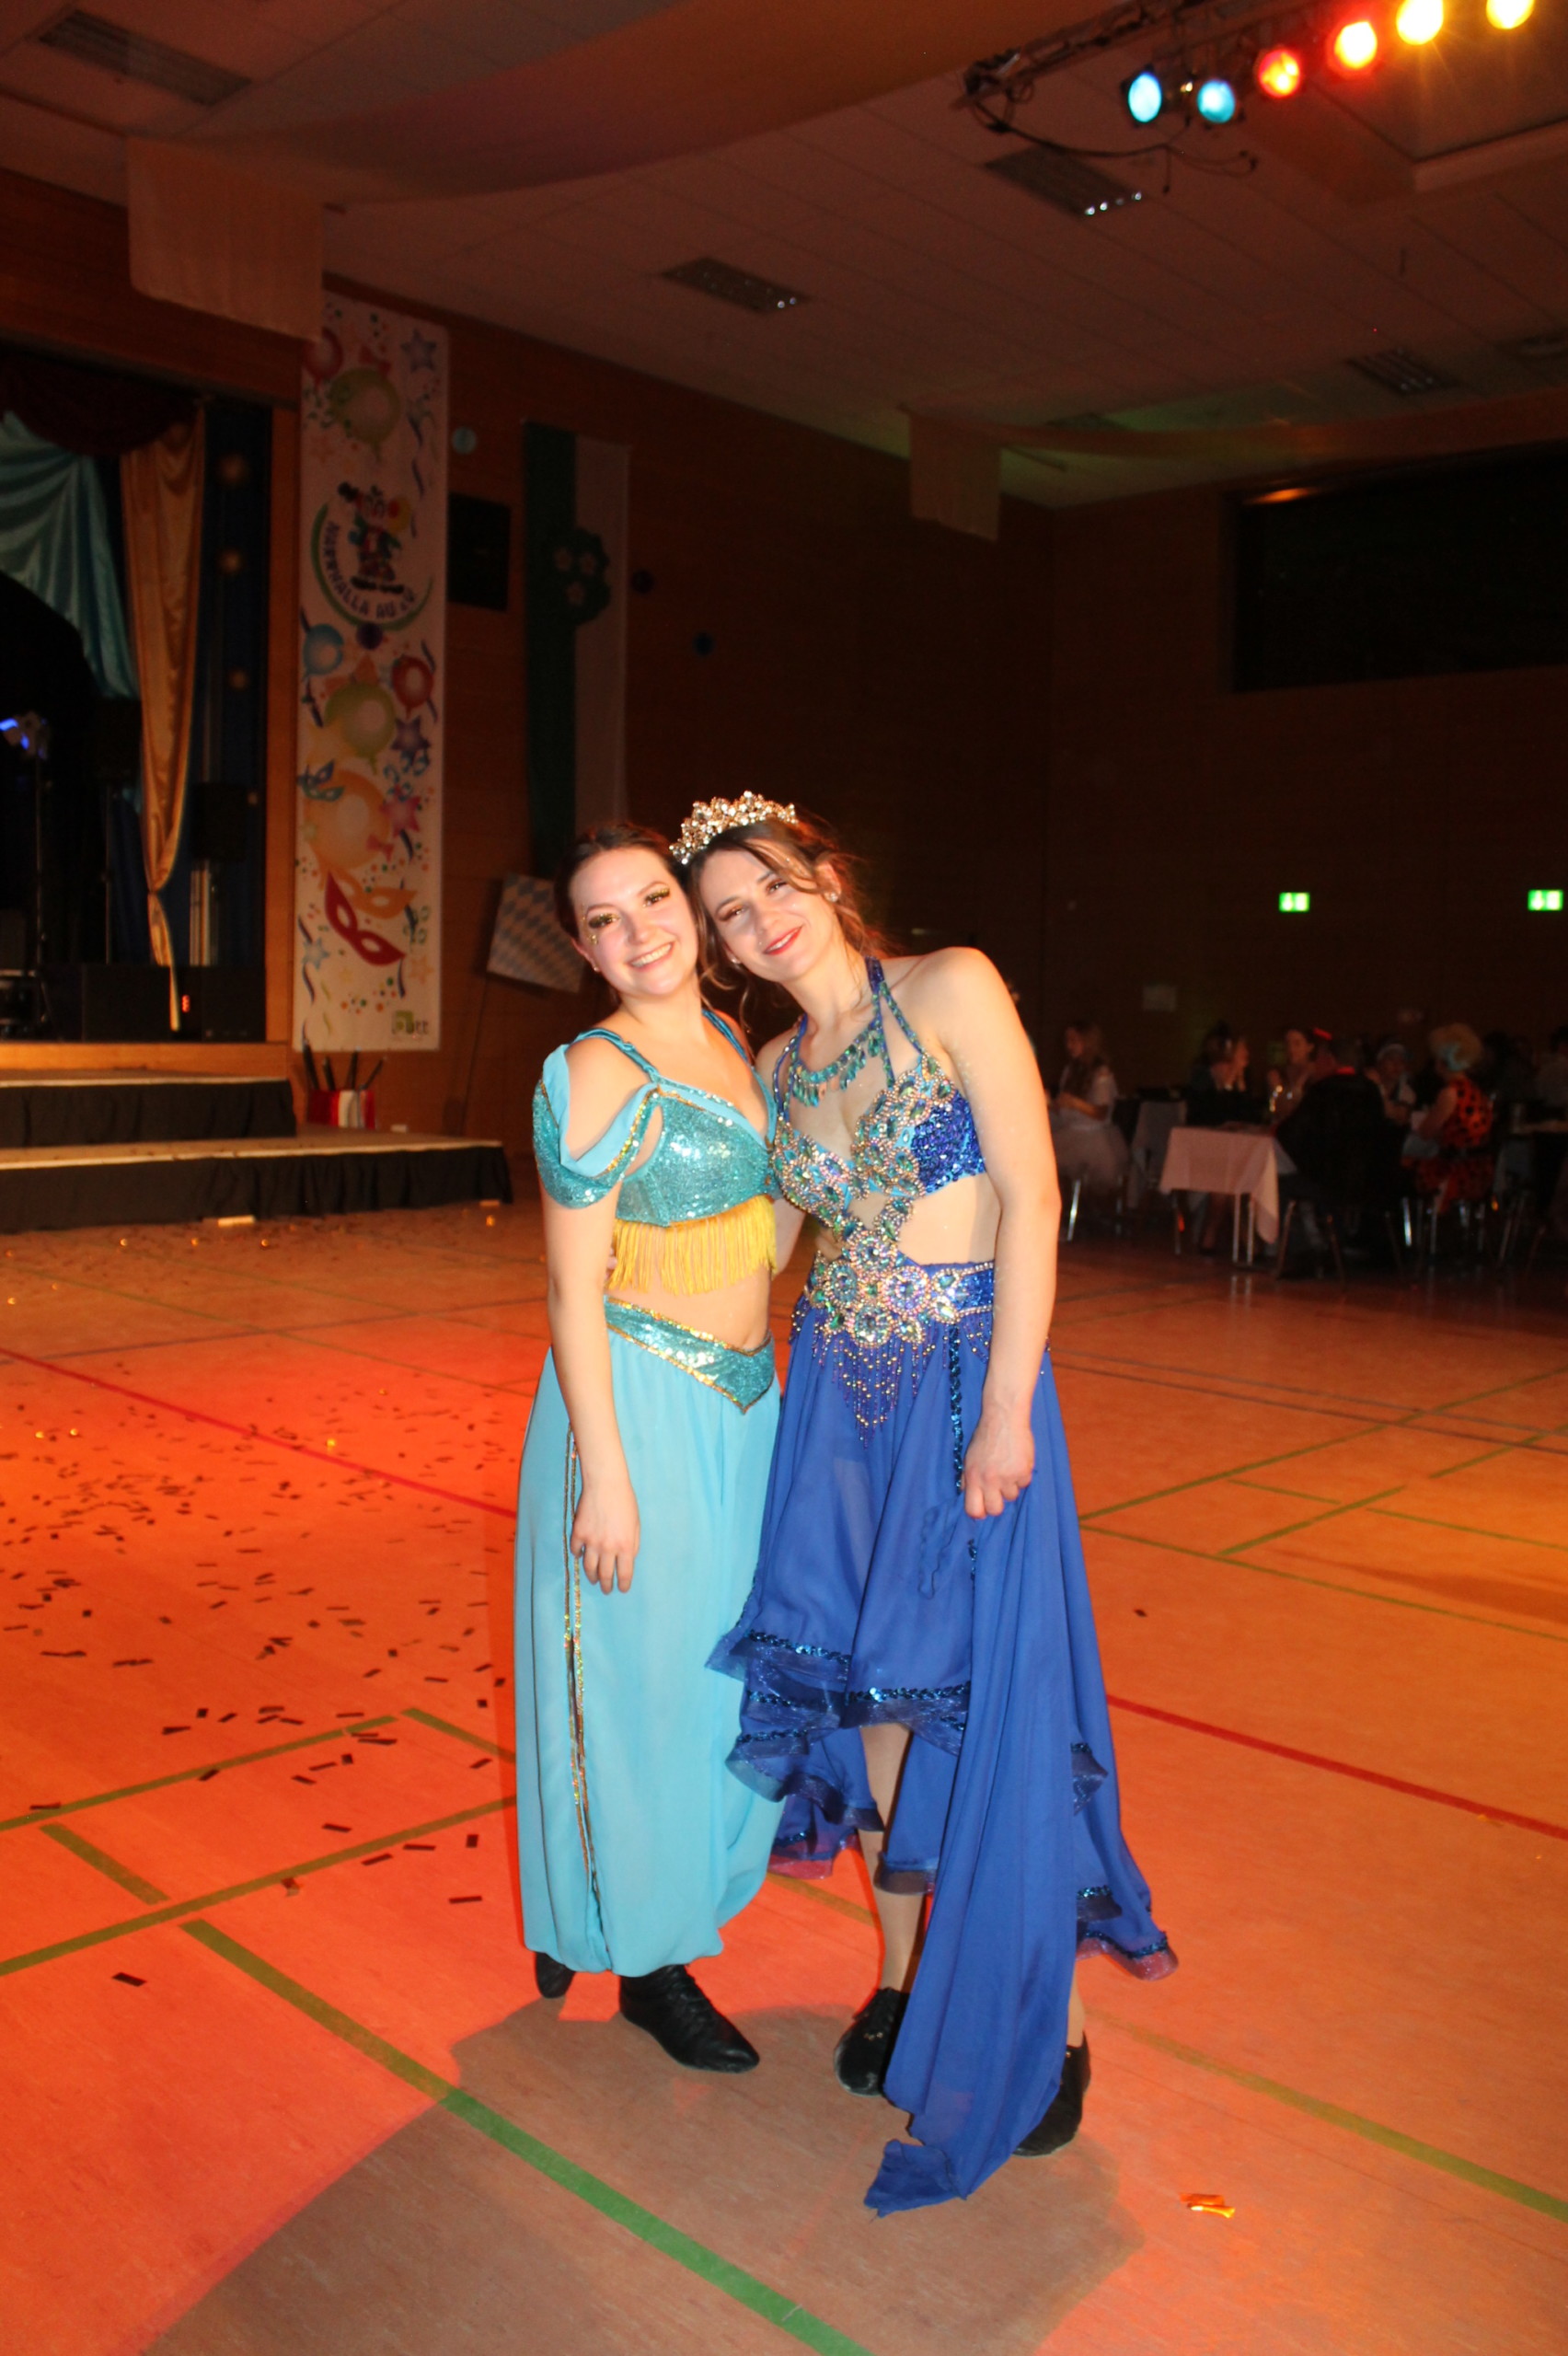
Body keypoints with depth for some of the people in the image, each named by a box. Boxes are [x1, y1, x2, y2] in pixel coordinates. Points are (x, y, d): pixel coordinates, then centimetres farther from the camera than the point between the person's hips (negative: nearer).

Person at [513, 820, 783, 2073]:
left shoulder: (729, 1042, 8)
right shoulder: (598, 1075, -15)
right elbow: (573, 1289, -16)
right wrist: (606, 1471, -18)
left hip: (745, 1402, 8)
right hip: (643, 1405, -8)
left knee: (724, 1675, 17)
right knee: (645, 1684, 7)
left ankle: (660, 1899, 38)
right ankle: (644, 1962, 28)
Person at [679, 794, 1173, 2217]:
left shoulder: (949, 990, -8)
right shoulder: (776, 1070, 9)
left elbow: (1032, 1199, -13)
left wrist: (1004, 1411, -17)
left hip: (972, 1376, -5)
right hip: (842, 1386, 5)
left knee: (995, 1686, -1)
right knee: (868, 1676, 11)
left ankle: (1051, 2017, 18)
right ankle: (906, 1970, 30)